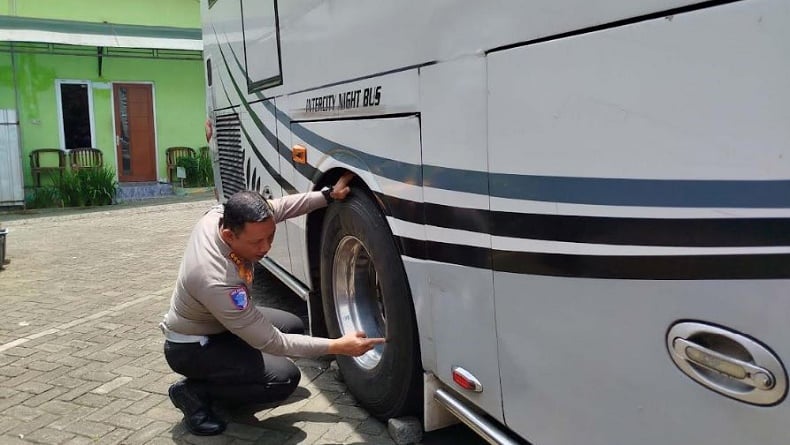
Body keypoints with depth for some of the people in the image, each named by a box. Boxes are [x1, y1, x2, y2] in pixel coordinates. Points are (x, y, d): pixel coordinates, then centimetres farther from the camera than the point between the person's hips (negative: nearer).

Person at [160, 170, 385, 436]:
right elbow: (269, 342, -31)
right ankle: (194, 391, -5)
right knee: (284, 378, -21)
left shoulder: (221, 215, -20)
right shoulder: (217, 282, -40)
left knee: (293, 326, 12)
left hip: (217, 321, 8)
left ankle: (218, 375, 12)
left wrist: (329, 195, -10)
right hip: (191, 347, -8)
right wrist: (336, 347, -29)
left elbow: (278, 208, -1)